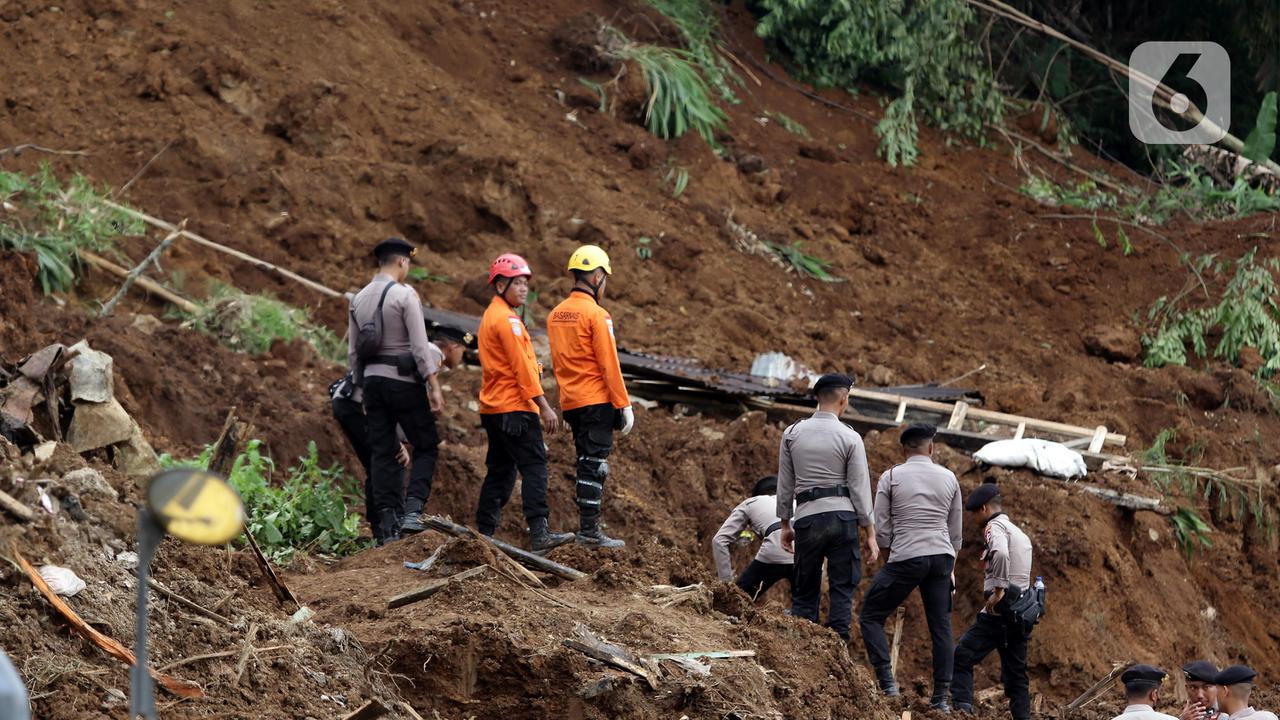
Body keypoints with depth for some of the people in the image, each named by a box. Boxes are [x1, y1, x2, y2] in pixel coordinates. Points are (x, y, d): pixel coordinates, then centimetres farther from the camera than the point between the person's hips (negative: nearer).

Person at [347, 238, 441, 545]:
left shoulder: (359, 299, 11)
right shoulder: (405, 295, -10)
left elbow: (352, 352, 14)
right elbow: (420, 346, -15)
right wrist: (435, 387, -12)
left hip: (372, 381, 6)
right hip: (403, 380, -6)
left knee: (382, 453, 7)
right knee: (426, 446, 4)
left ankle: (387, 525, 3)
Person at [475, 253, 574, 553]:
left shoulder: (490, 317, 19)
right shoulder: (507, 319, -12)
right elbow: (522, 367, -17)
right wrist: (544, 406, -17)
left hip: (493, 407, 10)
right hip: (515, 408, -10)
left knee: (500, 470, 13)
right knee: (534, 466, -13)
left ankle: (484, 533, 13)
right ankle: (539, 533, -22)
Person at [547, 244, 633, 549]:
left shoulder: (555, 315, 10)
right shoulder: (597, 315, -13)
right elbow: (609, 365, -15)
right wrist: (624, 405, -11)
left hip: (570, 402, 8)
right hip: (597, 401, -8)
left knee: (586, 464, 15)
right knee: (595, 466, -5)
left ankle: (588, 527, 17)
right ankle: (589, 531, -7)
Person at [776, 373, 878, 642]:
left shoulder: (792, 434, 5)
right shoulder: (850, 438, -3)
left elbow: (785, 484, 10)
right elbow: (860, 488, -3)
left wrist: (785, 524, 19)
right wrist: (870, 533, 2)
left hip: (806, 517, 2)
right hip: (842, 516, -2)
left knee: (805, 592, 9)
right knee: (842, 589, 2)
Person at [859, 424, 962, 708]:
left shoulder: (891, 477, -1)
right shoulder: (949, 478, 9)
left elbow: (881, 528, -1)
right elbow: (955, 530, 15)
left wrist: (887, 554, 15)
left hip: (906, 557, -4)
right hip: (942, 557, 4)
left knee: (871, 616, 6)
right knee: (941, 626, 8)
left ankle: (886, 681, -9)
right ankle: (942, 696, 6)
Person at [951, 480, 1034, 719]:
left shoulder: (995, 526, -5)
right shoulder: (1020, 534, 23)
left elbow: (1001, 553, -27)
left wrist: (998, 590, -23)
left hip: (1001, 609, -9)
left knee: (962, 656, -8)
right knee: (1016, 672, 12)